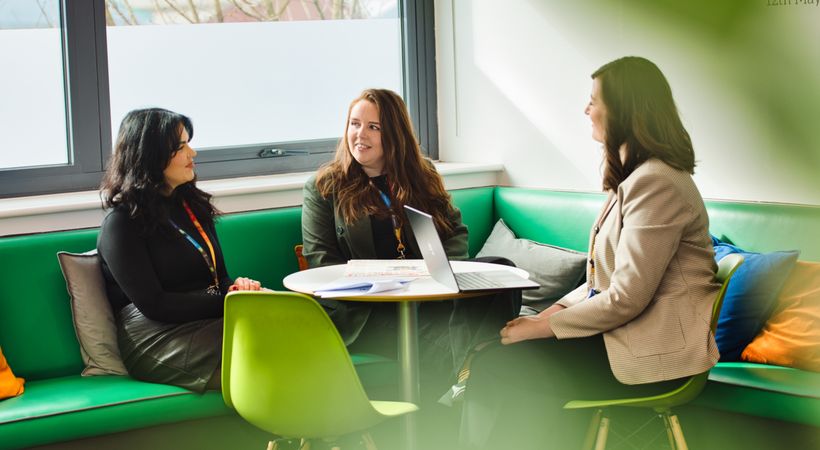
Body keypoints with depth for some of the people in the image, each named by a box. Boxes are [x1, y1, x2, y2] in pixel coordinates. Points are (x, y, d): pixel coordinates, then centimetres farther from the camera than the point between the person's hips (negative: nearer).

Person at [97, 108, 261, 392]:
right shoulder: (121, 223, -3)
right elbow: (153, 305, -11)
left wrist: (236, 287, -3)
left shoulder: (191, 204, 21)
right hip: (155, 340, -6)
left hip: (207, 322, 7)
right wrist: (228, 301, -15)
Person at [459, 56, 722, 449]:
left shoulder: (656, 182, -17)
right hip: (623, 329, 10)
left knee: (494, 366, -12)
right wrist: (556, 309, 2)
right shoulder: (635, 174, 16)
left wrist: (545, 326, -13)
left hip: (653, 355, -10)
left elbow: (626, 298, -21)